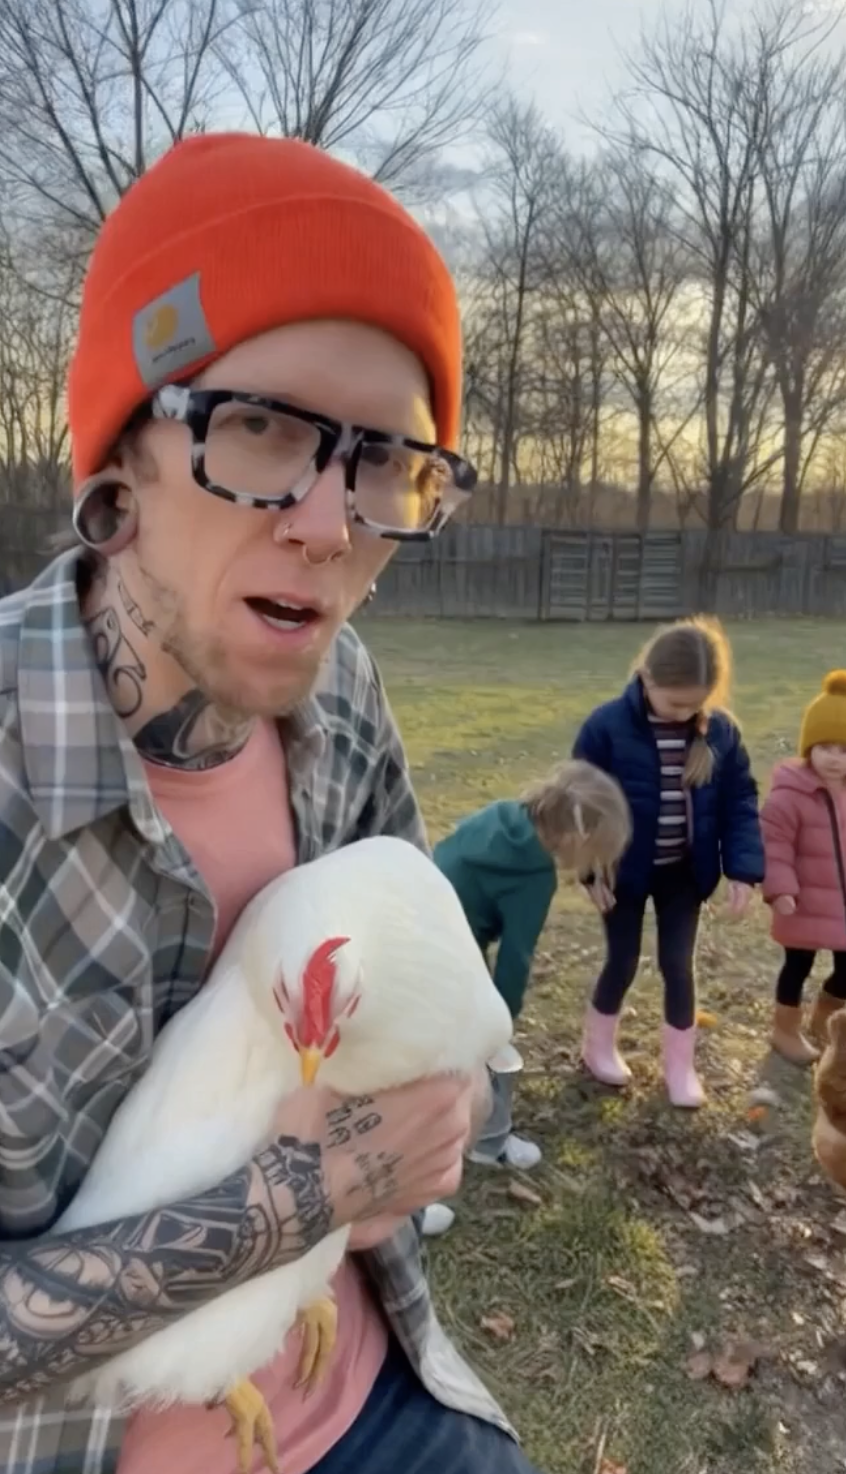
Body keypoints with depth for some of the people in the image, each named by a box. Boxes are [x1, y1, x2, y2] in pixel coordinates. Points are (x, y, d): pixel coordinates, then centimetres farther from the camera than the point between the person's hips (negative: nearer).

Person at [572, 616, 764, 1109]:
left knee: (679, 963, 10)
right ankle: (600, 1045, 35)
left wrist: (744, 868, -9)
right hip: (625, 871, -2)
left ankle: (681, 1064, 28)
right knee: (624, 961, 11)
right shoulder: (608, 726, -19)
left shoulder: (721, 731, -9)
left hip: (685, 872, 2)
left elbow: (740, 802, -1)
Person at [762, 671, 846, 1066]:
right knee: (798, 967, 10)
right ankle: (785, 1031, 30)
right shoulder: (791, 795, -21)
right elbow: (773, 843, -20)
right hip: (806, 905, -6)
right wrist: (779, 889, -26)